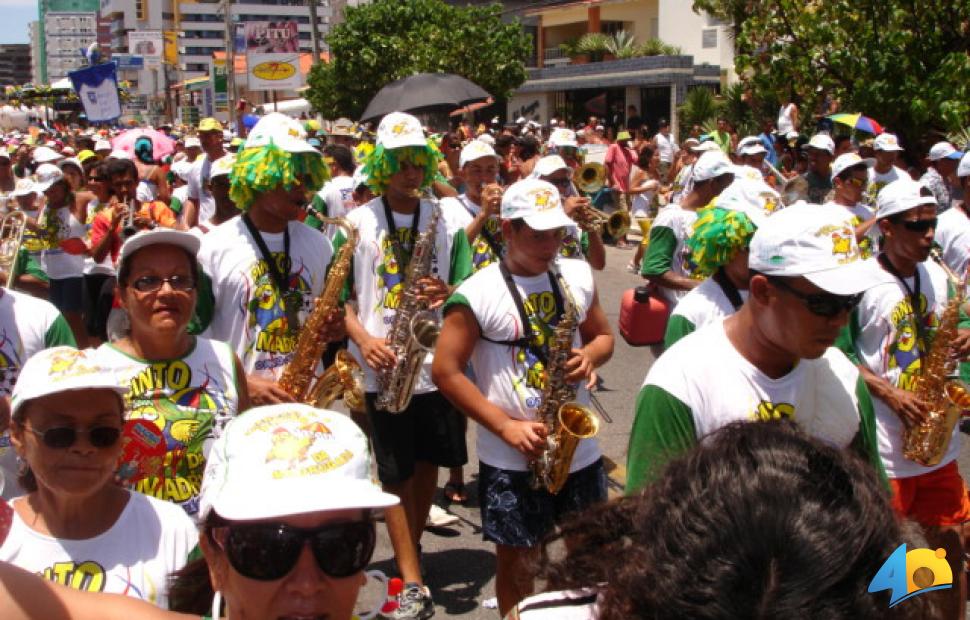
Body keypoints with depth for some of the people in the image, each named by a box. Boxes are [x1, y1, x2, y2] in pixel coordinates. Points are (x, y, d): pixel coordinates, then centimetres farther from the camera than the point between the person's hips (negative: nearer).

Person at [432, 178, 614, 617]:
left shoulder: (579, 276, 2)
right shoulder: (477, 294, -13)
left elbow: (603, 335, 15)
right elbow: (445, 372, -13)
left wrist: (590, 355, -10)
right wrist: (506, 426, -18)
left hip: (580, 449, 4)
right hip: (511, 459, -4)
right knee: (515, 561, 10)